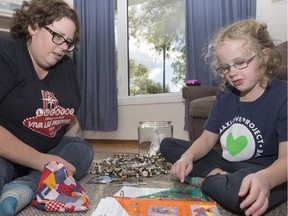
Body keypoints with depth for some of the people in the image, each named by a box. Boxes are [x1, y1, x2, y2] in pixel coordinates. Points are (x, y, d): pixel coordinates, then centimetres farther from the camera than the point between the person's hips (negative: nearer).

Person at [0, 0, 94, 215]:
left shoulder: (66, 65, 6)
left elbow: (69, 115, 18)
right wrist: (41, 161, -28)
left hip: (45, 154, 9)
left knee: (83, 149, -19)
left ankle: (23, 189, -33)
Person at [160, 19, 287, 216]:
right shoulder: (225, 94, 3)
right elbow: (207, 138, 4)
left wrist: (264, 179, -47)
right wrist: (188, 157, -18)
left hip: (268, 175, -6)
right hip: (225, 164, 7)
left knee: (241, 191, -43)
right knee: (168, 145, 8)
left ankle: (199, 181, -10)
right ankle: (216, 175, -11)